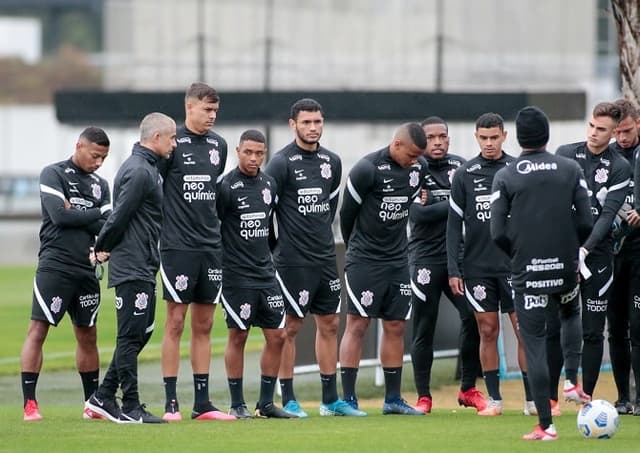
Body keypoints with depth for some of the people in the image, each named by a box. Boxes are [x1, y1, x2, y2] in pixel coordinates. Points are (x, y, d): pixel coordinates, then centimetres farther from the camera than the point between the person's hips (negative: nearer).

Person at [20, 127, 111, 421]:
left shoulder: (100, 185, 16)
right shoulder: (53, 174, -1)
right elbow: (59, 216, -14)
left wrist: (77, 214, -8)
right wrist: (97, 213, -4)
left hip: (86, 271, 6)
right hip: (54, 266, -6)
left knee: (87, 336, 10)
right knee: (38, 331, -9)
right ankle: (29, 404, -9)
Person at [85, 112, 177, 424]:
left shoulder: (147, 169, 18)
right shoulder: (139, 172, -16)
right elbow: (120, 217, -17)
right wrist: (102, 248, -5)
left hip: (144, 267, 10)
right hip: (132, 267, -10)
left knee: (142, 333, 13)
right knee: (131, 336, -6)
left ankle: (103, 397, 17)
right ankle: (130, 408, -3)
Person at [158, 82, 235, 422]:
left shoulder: (218, 145, 11)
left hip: (210, 246, 6)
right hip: (178, 246, -6)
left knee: (204, 324, 7)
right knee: (176, 322, -4)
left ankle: (202, 402, 10)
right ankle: (171, 403, -2)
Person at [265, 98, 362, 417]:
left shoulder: (332, 162, 10)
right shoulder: (282, 163, -10)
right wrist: (276, 247, -4)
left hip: (325, 258, 7)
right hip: (293, 260, -7)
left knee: (329, 324, 9)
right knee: (290, 327, -3)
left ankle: (331, 400, 15)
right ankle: (288, 400, 2)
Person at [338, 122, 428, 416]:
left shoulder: (419, 168, 3)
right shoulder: (368, 169, -16)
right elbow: (347, 212, -5)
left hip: (398, 260, 6)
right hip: (364, 261, -6)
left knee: (395, 327, 7)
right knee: (357, 325, -5)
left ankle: (393, 398, 13)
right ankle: (348, 399, -3)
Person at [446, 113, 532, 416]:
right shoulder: (464, 175, 4)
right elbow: (454, 224, 6)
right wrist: (453, 270, 0)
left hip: (515, 265, -1)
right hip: (477, 267, 1)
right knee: (488, 331, 3)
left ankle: (532, 399, 2)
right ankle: (494, 399, 9)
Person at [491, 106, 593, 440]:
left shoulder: (505, 177, -5)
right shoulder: (571, 170, -1)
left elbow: (498, 233, -9)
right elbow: (586, 222, -5)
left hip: (526, 272, -2)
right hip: (565, 268, 2)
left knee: (534, 346, 2)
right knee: (571, 315, 33)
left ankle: (545, 425, 0)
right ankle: (572, 381, 15)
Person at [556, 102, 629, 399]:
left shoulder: (619, 168, 0)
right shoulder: (565, 154, 7)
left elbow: (608, 215, -7)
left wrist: (584, 249, -19)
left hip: (597, 255, -1)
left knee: (593, 331, 2)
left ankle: (587, 397, 8)